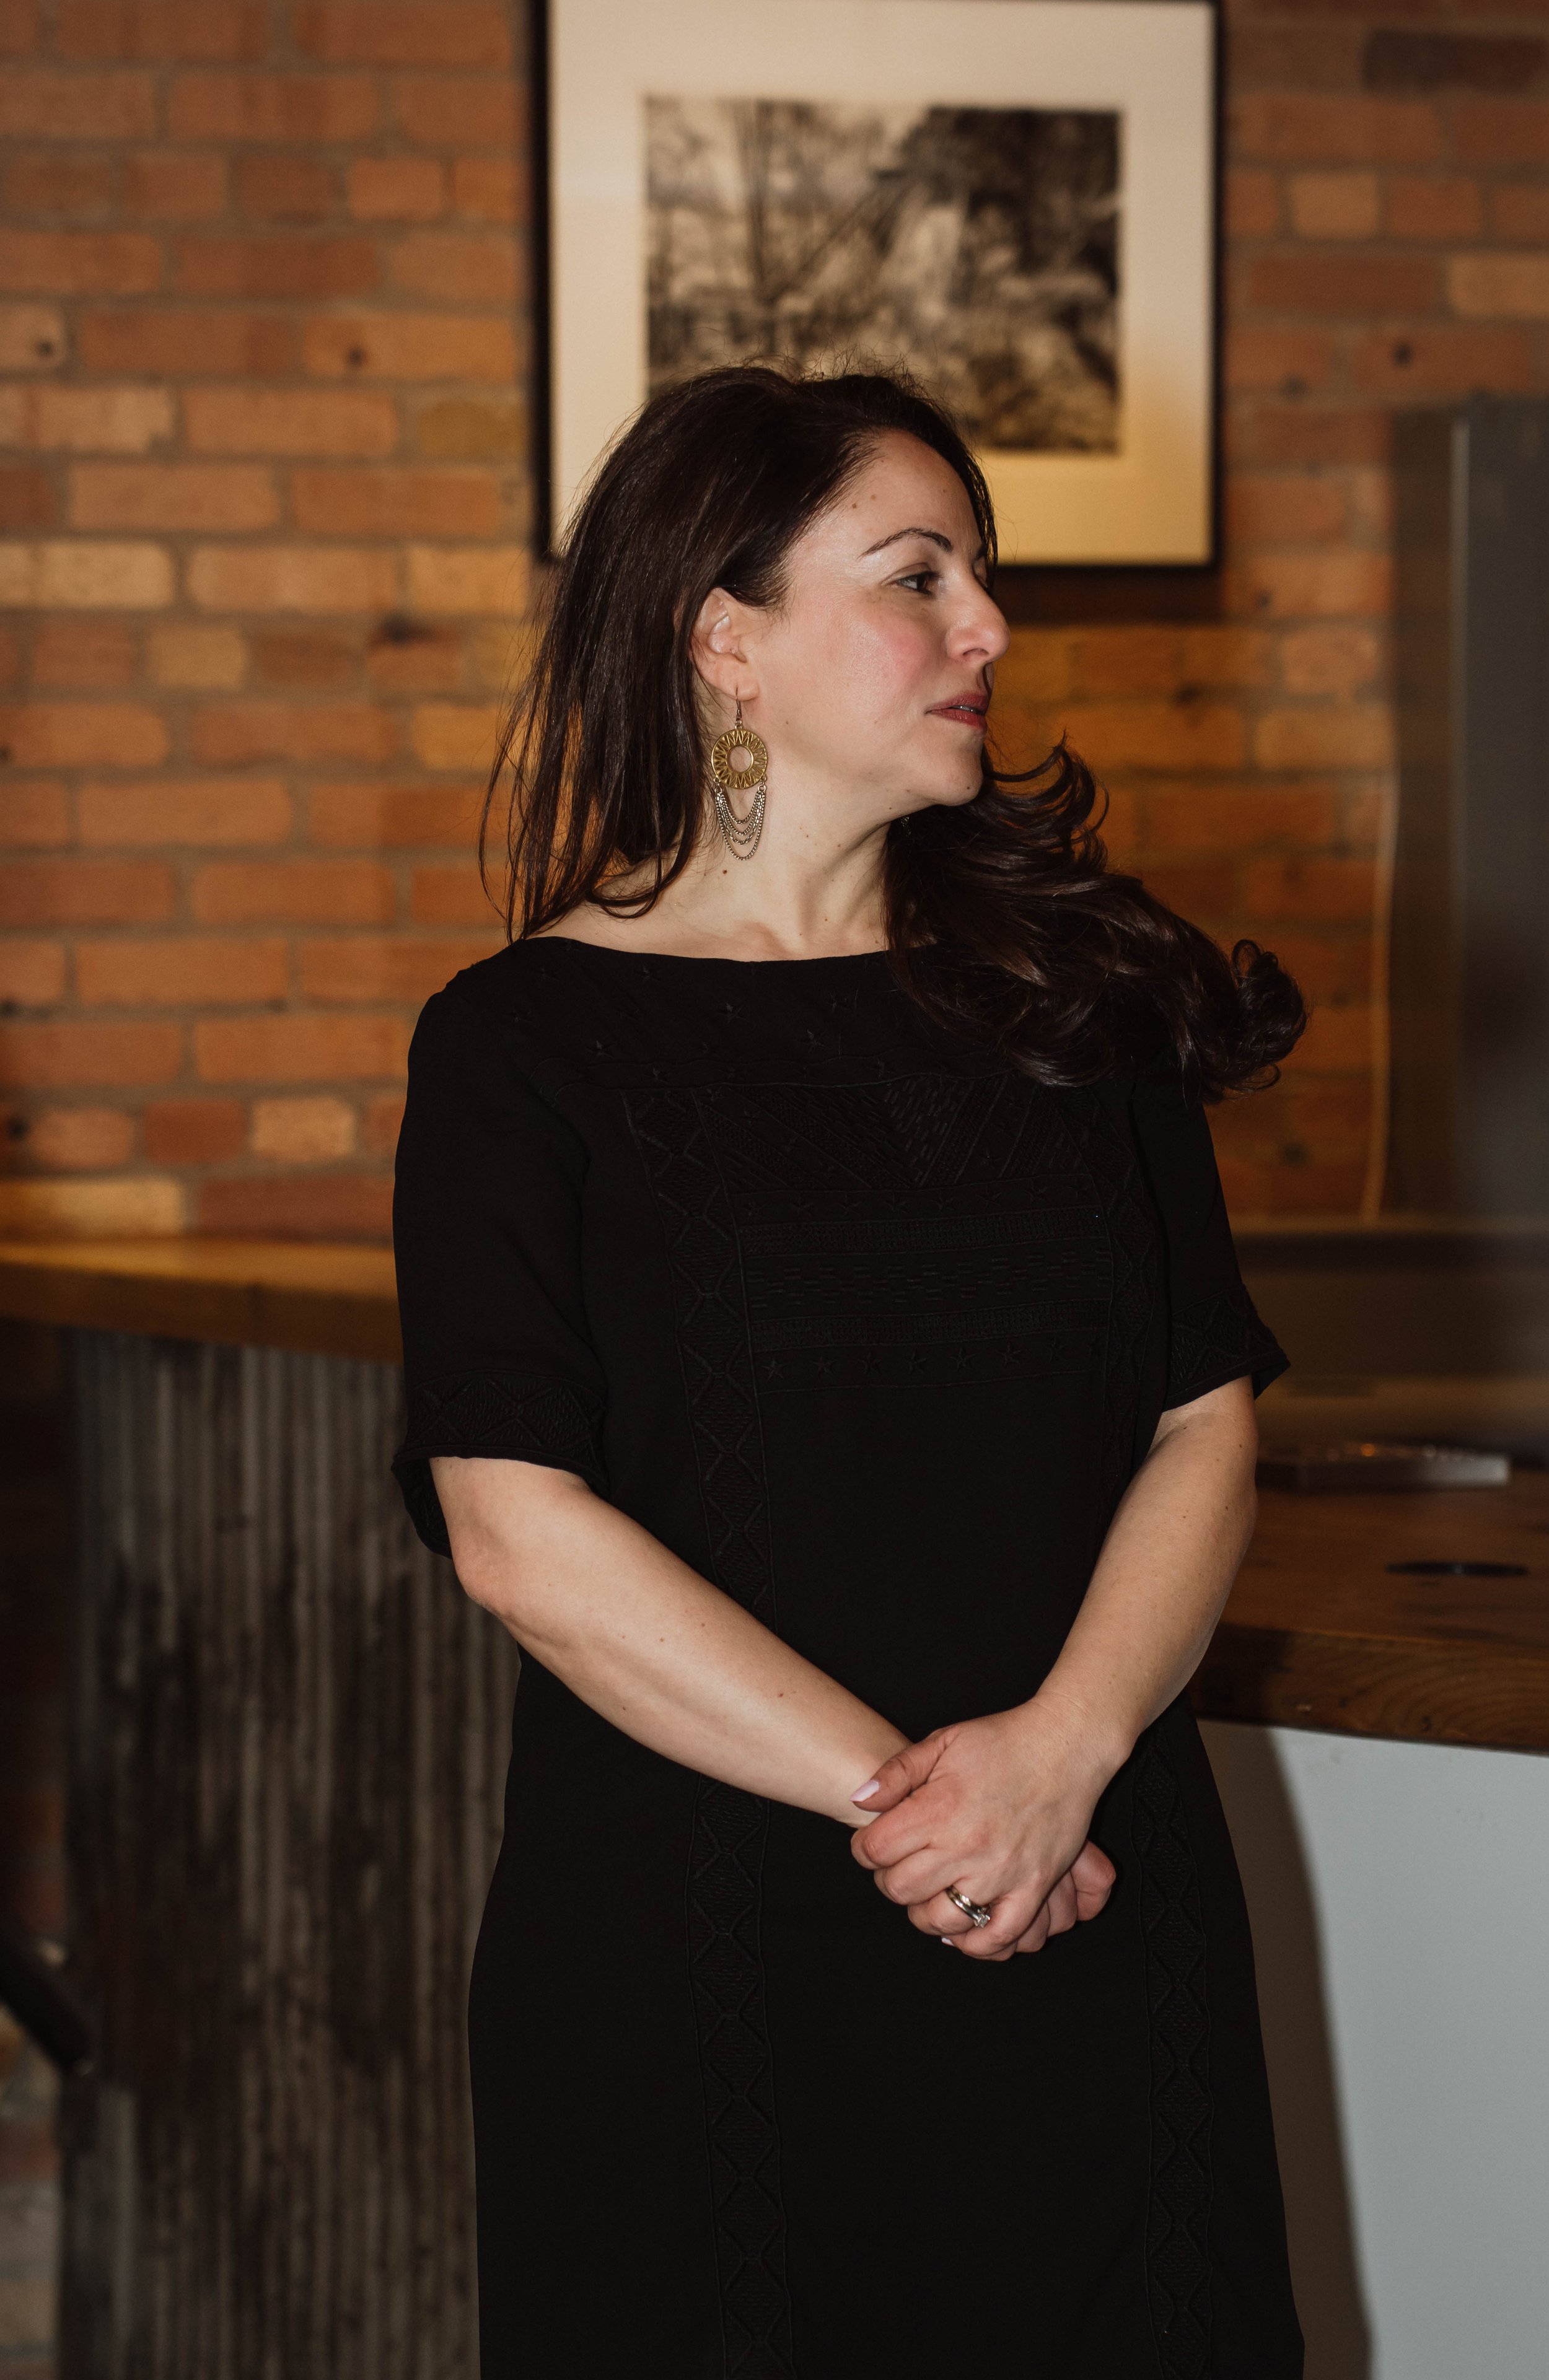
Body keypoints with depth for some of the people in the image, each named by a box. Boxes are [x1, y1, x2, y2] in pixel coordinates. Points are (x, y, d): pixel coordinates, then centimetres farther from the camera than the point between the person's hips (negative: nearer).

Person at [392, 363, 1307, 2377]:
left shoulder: (1074, 995, 10)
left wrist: (1064, 1747, -13)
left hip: (1094, 1913, 3)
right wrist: (899, 1789, -16)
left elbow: (1208, 1423, 4)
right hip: (695, 1936, -3)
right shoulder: (527, 1043, -2)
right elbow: (517, 1525, -11)